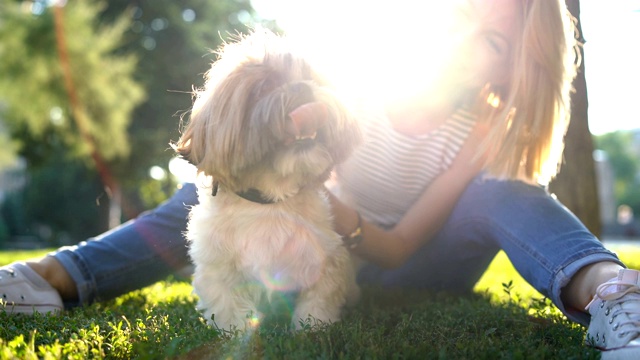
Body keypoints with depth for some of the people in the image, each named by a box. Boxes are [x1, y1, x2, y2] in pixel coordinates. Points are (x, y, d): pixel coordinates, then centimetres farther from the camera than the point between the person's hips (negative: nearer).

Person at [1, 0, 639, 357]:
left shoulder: (483, 138, -17)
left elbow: (399, 249, -21)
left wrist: (348, 221, -42)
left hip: (404, 270, -2)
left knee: (504, 195, -28)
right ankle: (60, 276, -25)